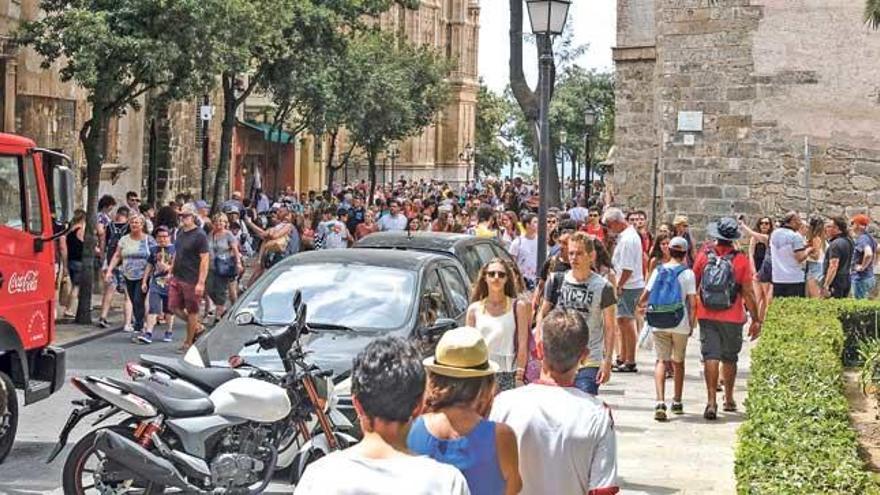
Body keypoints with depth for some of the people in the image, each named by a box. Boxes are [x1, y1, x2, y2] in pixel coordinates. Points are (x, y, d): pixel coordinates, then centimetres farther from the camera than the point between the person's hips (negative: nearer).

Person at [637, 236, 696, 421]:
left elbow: (645, 296, 8)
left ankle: (660, 402, -18)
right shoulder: (687, 273, -4)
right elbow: (692, 303, -7)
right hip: (680, 323, -1)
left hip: (658, 324, 1)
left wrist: (642, 305, 30)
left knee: (661, 361, 1)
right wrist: (692, 324, 2)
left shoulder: (658, 271, 4)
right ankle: (677, 402, 25)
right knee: (678, 362, 15)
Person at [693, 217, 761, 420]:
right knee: (729, 358, 15)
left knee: (711, 357, -1)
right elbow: (748, 293, -6)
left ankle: (711, 401, -13)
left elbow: (693, 285, 6)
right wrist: (756, 320, 3)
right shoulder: (741, 260, -8)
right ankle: (729, 399, 29)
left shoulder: (704, 256, -3)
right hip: (732, 318, 0)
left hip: (707, 317, 0)